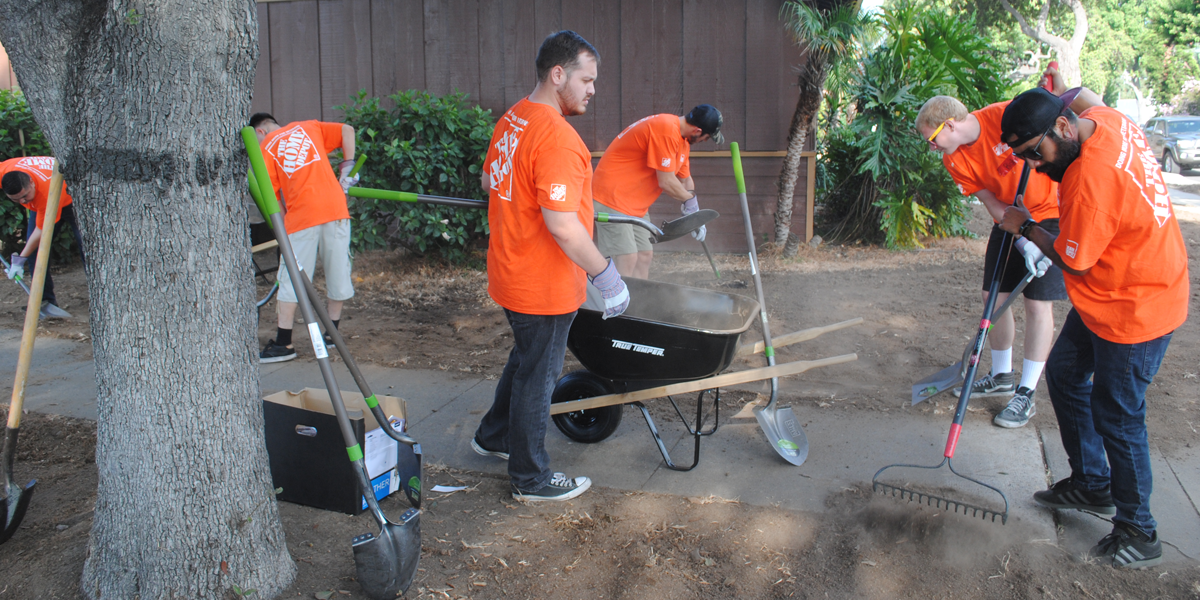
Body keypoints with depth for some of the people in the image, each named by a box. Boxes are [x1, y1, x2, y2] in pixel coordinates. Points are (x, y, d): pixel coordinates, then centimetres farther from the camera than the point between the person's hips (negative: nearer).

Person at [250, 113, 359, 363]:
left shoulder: (266, 149, 12)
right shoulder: (308, 127, 20)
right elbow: (347, 131, 11)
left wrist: (283, 228, 16)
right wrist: (347, 167, 13)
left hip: (301, 215, -3)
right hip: (336, 208, 3)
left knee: (291, 279, 5)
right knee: (337, 274, 14)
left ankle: (284, 343, 6)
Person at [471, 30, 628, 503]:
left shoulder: (512, 121, 6)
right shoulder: (557, 137, -25)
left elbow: (490, 181, 20)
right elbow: (561, 224, -29)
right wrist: (605, 273, -21)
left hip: (510, 271, 9)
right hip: (544, 286, -9)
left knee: (525, 360, 27)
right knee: (537, 377, 6)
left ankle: (494, 435, 45)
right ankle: (531, 478, 22)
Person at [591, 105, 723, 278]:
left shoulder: (683, 139, 10)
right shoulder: (666, 130, -23)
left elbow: (685, 179, 18)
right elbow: (666, 182, -21)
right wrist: (690, 199, -4)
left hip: (636, 205, 11)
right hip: (612, 198, -11)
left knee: (645, 255, 10)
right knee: (626, 260, -15)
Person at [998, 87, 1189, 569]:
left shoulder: (1092, 177, -33)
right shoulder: (1103, 118, -5)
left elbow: (1073, 262, -20)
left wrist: (1025, 227, -7)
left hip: (1135, 312, -10)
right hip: (1102, 298, 10)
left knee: (1116, 417, 1)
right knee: (1064, 374, 20)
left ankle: (1138, 533, 20)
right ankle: (1092, 484, 36)